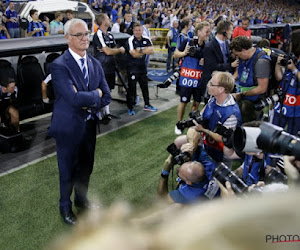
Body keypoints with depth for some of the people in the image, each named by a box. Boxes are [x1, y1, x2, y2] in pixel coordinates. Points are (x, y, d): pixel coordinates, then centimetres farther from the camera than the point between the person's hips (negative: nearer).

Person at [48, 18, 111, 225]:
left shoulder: (95, 64, 4)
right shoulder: (59, 66, -18)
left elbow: (106, 97, 1)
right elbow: (75, 98, -29)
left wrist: (88, 103, -15)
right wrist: (95, 94, -13)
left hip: (90, 125, 6)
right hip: (69, 127, -6)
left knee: (86, 167, 21)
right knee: (68, 170, 12)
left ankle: (81, 199, 46)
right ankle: (65, 207, 36)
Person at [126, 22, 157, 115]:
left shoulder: (146, 40, 3)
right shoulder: (131, 40, -12)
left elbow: (152, 51, -6)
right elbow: (134, 54, -20)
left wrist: (141, 50, -18)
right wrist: (146, 50, -13)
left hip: (142, 67, 6)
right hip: (132, 68, -5)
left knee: (145, 86, 15)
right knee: (131, 88, -2)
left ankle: (147, 105, 30)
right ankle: (130, 108, 9)